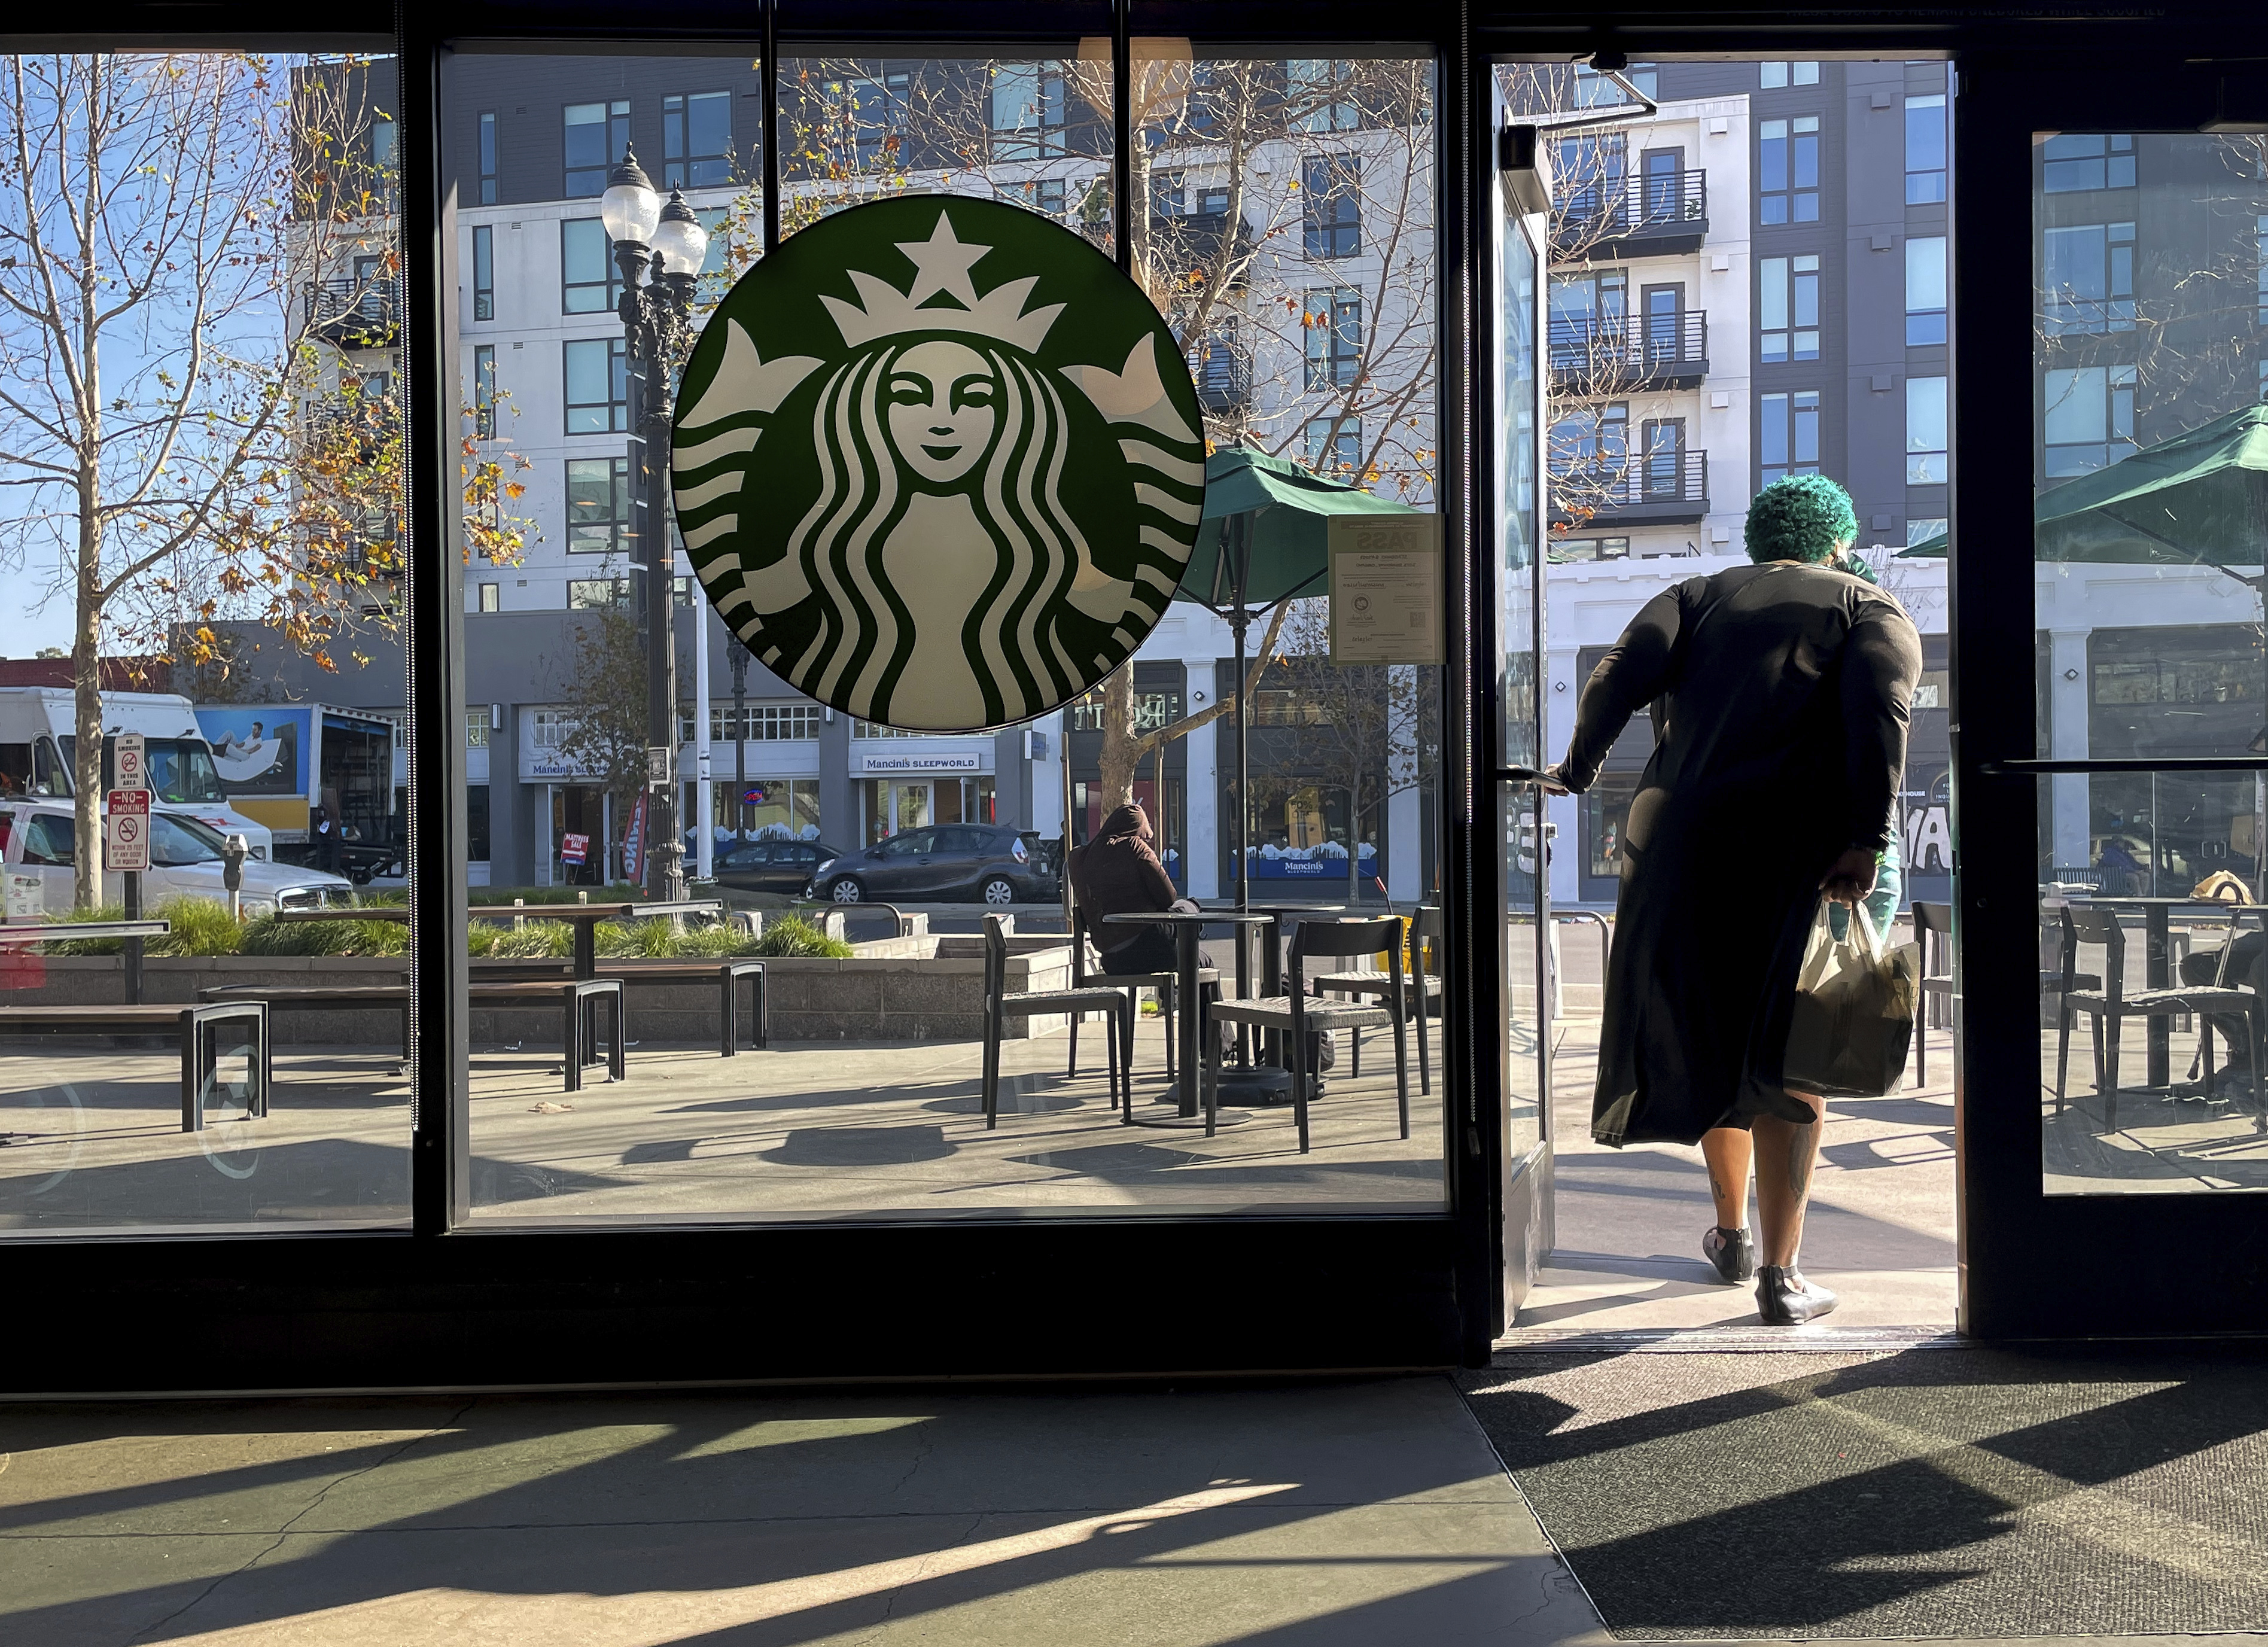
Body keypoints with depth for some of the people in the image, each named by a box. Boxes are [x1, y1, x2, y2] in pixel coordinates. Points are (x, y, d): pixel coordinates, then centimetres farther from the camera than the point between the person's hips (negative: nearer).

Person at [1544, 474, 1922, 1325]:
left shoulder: (1697, 596, 18)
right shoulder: (1872, 610, 12)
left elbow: (1620, 675, -1)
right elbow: (1880, 706, -8)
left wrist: (1575, 771, 8)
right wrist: (1868, 836, -15)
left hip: (1681, 837, 3)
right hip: (1801, 849, -2)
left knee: (1706, 1039, 18)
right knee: (1786, 1057, 5)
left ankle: (1731, 1233, 33)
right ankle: (1779, 1273, 4)